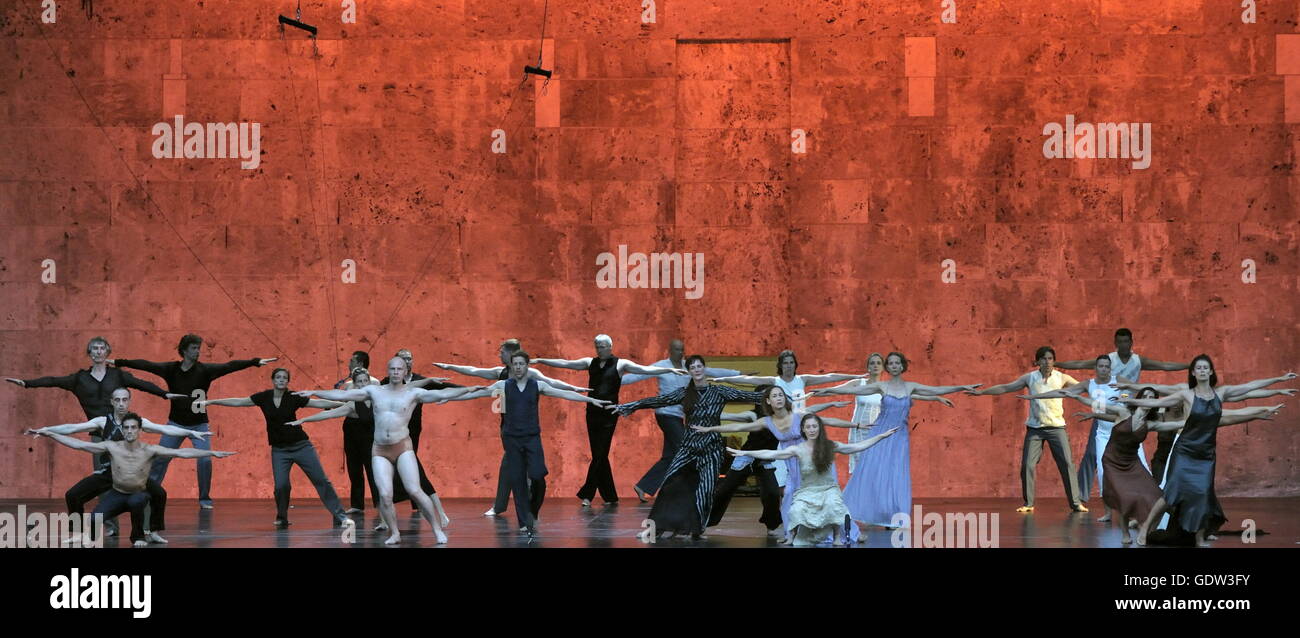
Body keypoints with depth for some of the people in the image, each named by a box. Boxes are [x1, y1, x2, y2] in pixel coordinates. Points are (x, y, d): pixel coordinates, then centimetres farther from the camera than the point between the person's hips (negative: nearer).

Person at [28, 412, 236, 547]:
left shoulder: (149, 450, -16)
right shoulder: (112, 447, -14)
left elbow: (180, 453, -22)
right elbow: (78, 444, -15)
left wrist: (212, 453, -30)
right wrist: (48, 433, -21)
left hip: (138, 494, 0)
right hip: (117, 494, 0)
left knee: (137, 501, -38)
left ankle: (138, 536, -9)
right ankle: (93, 534, 10)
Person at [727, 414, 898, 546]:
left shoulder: (830, 446, -2)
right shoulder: (798, 449, -5)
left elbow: (857, 447, 4)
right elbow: (771, 454, -11)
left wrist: (881, 436, 2)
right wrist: (744, 453, -20)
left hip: (828, 489, 0)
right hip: (807, 492, 0)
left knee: (833, 504, -35)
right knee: (797, 510, -30)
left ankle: (838, 536, -13)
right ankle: (795, 535, 1)